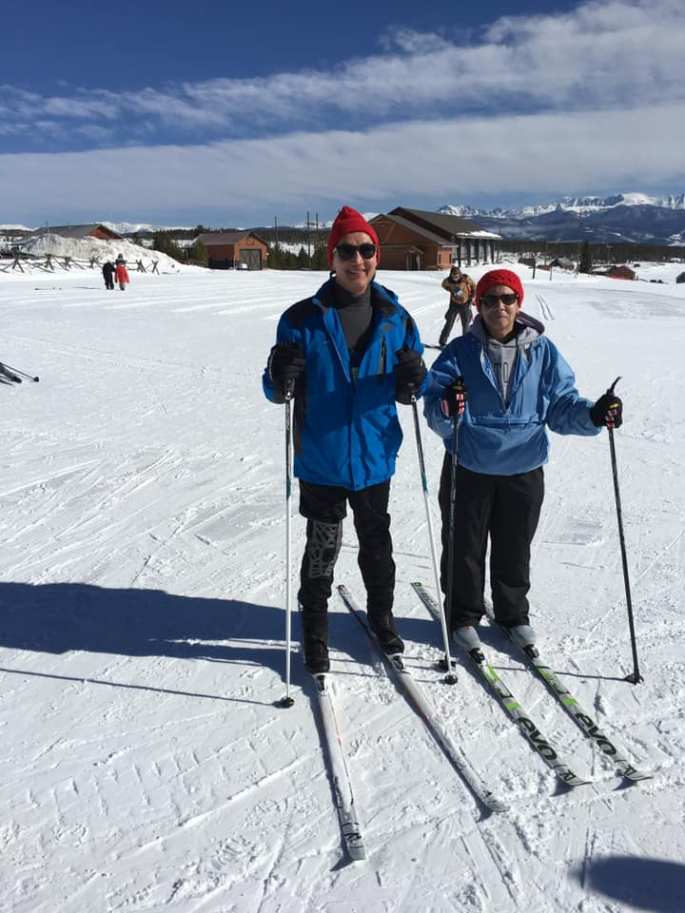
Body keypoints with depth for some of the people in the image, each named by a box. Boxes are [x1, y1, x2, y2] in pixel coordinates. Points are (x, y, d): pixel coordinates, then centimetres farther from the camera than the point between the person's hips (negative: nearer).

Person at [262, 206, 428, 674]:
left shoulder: (395, 318, -1)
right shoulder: (303, 319, -8)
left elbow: (406, 389, 6)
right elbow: (278, 389, -3)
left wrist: (411, 381, -18)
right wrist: (281, 380, -27)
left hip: (374, 457, 2)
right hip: (320, 460, -2)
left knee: (377, 543, 20)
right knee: (321, 551, 11)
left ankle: (382, 615, 42)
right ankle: (315, 633, 30)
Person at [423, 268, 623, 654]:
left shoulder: (542, 350, -1)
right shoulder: (460, 352, -7)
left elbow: (561, 404, 1)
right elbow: (435, 412, -12)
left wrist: (592, 415, -19)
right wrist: (447, 409, -36)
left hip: (524, 470, 2)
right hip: (469, 469, -1)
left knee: (515, 550, 17)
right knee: (464, 549, 11)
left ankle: (514, 614, 39)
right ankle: (464, 615, 32)